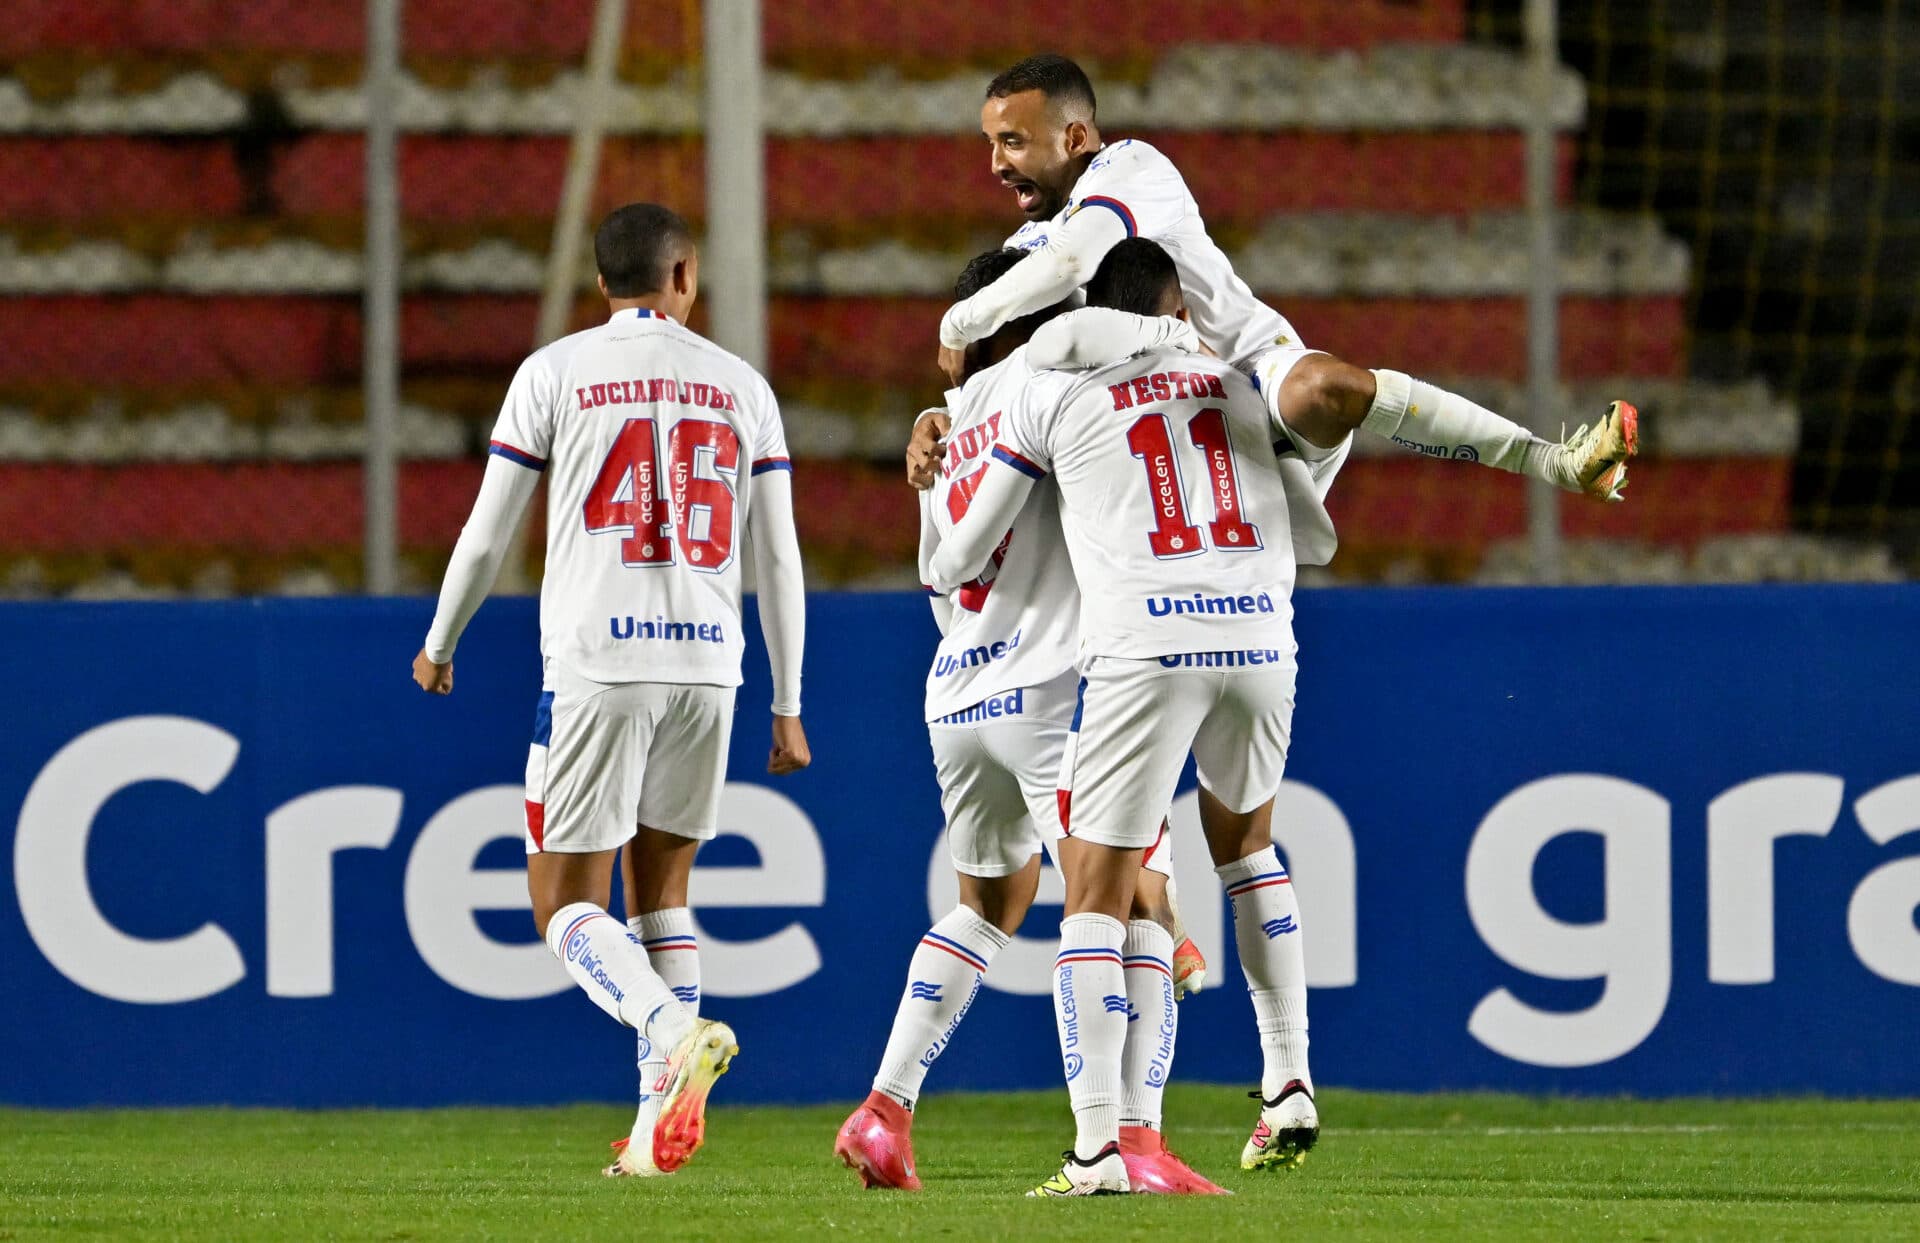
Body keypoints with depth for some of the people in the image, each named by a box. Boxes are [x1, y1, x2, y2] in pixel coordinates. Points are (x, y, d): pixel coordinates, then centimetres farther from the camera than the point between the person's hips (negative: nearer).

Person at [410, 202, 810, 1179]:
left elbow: (486, 535, 5)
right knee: (660, 890, 16)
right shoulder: (742, 387, 10)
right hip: (706, 663, 4)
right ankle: (661, 1119, 5)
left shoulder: (555, 373, 2)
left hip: (596, 667, -4)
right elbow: (779, 561, 10)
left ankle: (673, 1030, -26)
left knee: (567, 905, 1)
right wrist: (788, 708, 16)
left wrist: (438, 647, 21)